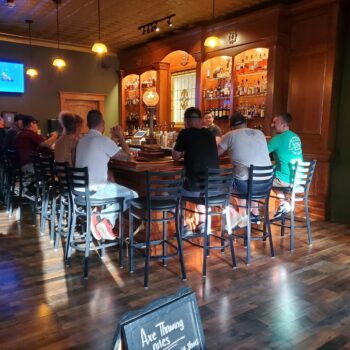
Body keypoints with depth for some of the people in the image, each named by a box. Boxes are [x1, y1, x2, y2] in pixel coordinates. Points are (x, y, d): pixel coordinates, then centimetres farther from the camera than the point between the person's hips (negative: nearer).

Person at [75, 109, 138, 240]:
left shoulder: (82, 140, 12)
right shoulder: (103, 140, -14)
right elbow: (126, 153, -2)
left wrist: (114, 140, 26)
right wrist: (120, 137, 11)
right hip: (95, 189, -9)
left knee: (118, 189, 28)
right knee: (132, 195, 2)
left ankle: (99, 215, 8)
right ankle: (106, 220, -2)